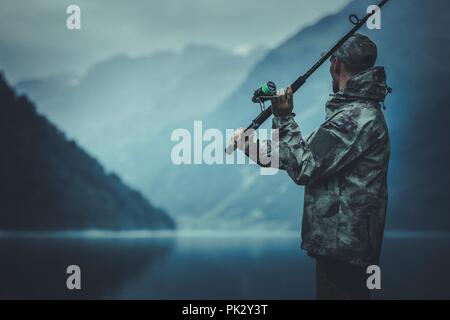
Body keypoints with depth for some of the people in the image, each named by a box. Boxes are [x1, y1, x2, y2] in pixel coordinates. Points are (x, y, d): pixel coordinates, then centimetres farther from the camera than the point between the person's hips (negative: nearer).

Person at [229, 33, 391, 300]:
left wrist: (285, 119, -11)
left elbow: (304, 168, -18)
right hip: (349, 238, 10)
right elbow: (312, 154, 14)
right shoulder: (361, 111, 14)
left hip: (341, 240, -10)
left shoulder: (357, 116, -18)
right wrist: (253, 146, 11)